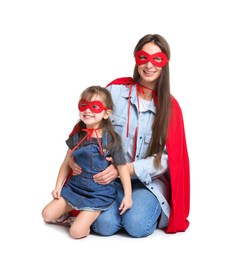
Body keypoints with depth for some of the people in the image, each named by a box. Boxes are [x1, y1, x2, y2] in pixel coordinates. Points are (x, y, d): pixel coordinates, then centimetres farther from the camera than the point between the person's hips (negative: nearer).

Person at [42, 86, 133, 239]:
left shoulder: (111, 139, -14)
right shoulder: (77, 137, -1)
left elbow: (122, 167, -11)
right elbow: (67, 163, 9)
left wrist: (128, 195, -13)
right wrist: (58, 186, 8)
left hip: (99, 194, -5)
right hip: (75, 187, 5)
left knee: (76, 231, -15)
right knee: (47, 215, 0)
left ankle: (86, 218, 16)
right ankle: (72, 211, 23)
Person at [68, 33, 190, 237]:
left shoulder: (170, 106, -1)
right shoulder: (116, 90, -2)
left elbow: (164, 159, -7)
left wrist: (123, 169, -21)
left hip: (149, 180, 0)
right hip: (110, 176, 0)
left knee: (137, 226, -25)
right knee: (105, 224, -25)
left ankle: (150, 207, 9)